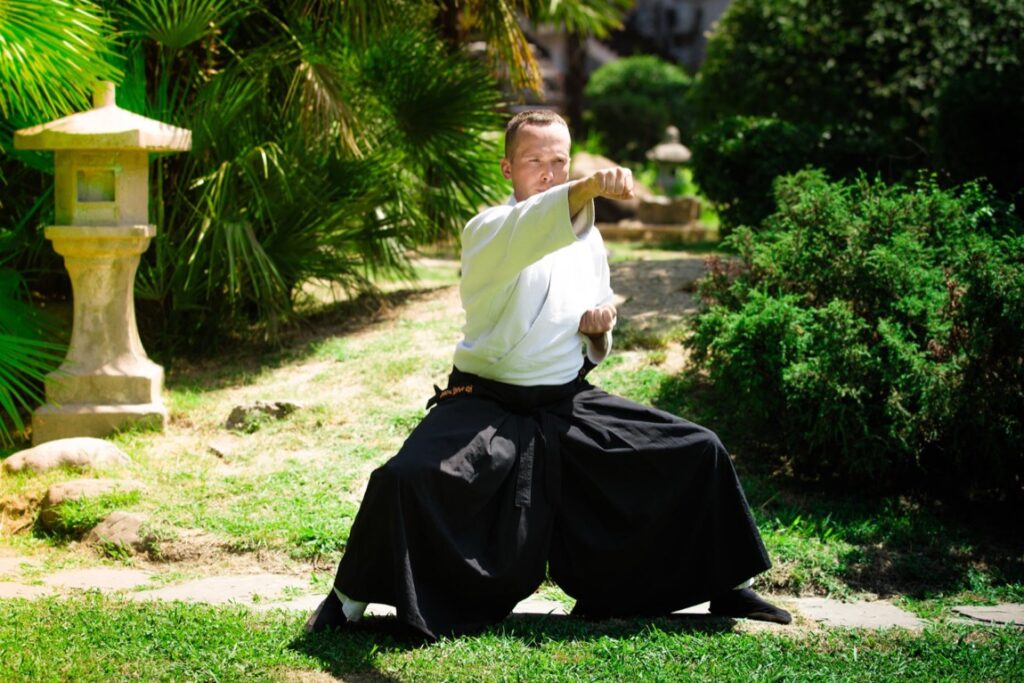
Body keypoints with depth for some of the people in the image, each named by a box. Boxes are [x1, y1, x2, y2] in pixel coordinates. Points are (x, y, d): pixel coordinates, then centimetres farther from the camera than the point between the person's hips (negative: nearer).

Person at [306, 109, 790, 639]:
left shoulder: (588, 238, 10)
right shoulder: (488, 231, -9)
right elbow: (526, 234, -36)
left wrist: (596, 328, -4)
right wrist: (588, 189, -54)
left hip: (570, 406, 5)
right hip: (489, 409, -5)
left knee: (699, 454, -1)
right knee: (404, 479, -30)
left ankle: (725, 587, 18)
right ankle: (350, 599, -5)